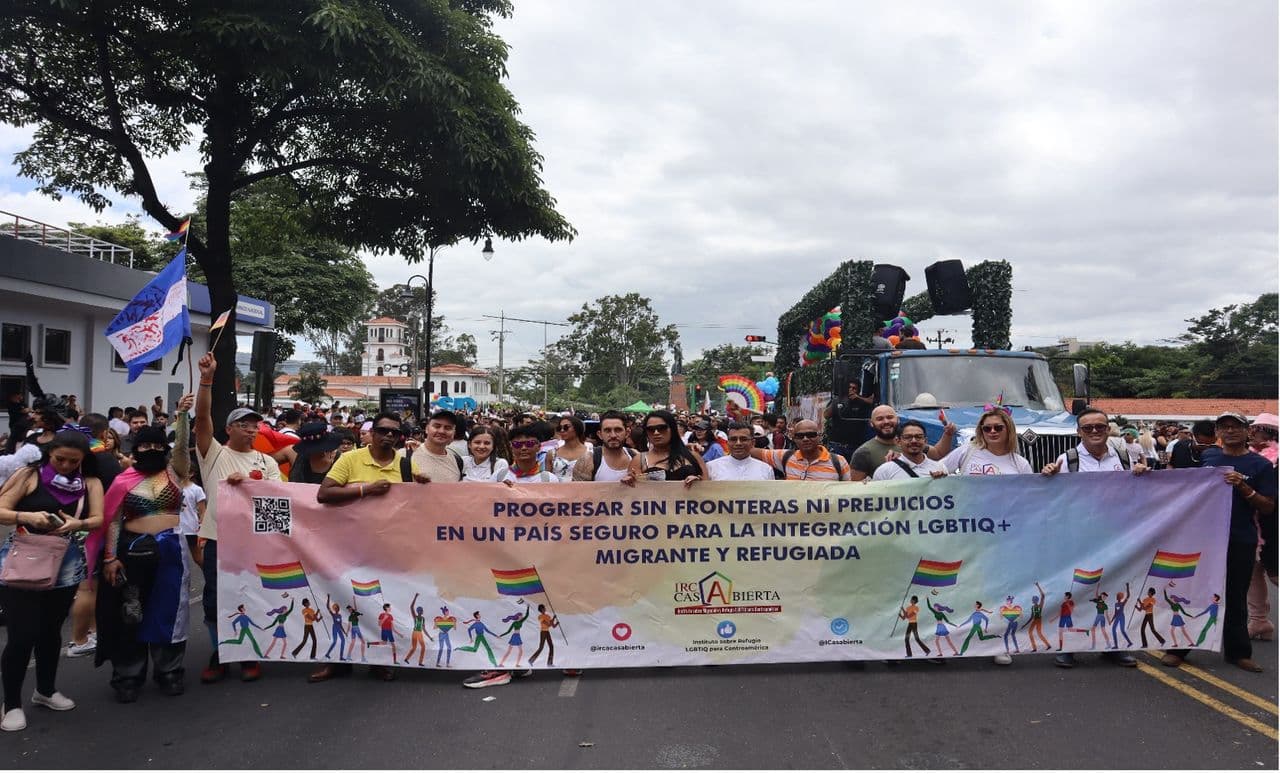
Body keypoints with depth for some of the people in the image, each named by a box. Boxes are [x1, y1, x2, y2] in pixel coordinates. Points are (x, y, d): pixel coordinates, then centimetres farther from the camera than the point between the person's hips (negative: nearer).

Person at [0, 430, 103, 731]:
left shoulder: (90, 483, 3)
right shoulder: (29, 475, -5)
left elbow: (98, 519, -6)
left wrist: (77, 523, -27)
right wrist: (28, 517, -27)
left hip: (64, 566, 3)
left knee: (50, 631, 16)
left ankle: (46, 690, 34)